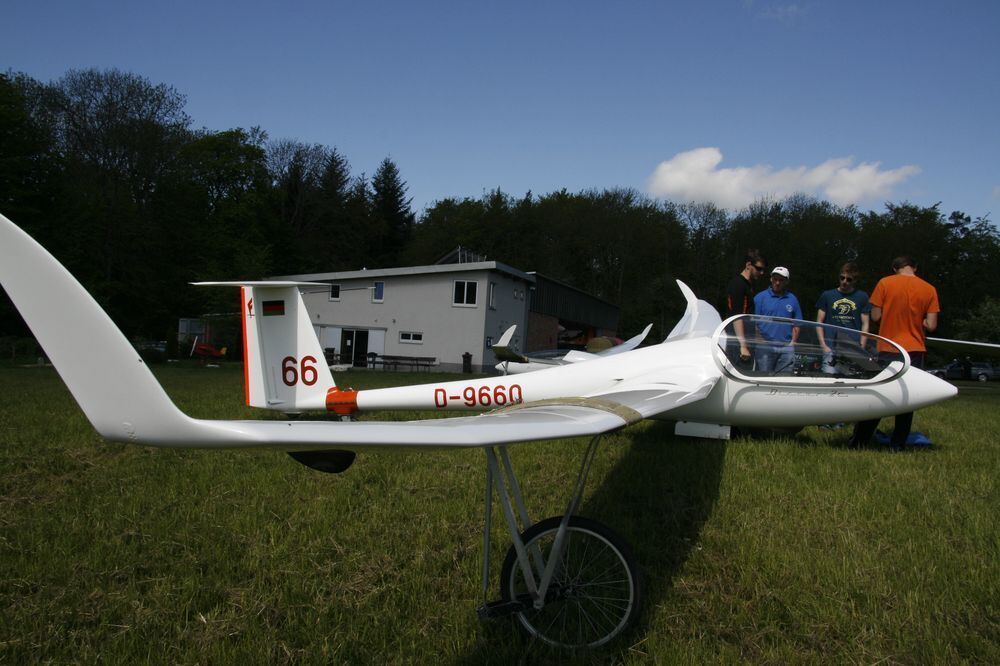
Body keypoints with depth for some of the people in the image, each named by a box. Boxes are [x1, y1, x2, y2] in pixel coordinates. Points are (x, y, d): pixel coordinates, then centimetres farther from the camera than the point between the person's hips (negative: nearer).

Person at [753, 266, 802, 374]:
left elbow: (796, 324, 14)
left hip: (786, 347, 3)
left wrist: (792, 342, 3)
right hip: (765, 346, -3)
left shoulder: (792, 299, 13)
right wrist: (761, 341, -9)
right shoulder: (760, 297, 2)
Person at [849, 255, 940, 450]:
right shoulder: (929, 289, 0)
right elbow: (931, 325, -4)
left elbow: (875, 316, -5)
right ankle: (897, 444, 11)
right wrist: (915, 321, 15)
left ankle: (858, 441, 8)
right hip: (915, 351, 1)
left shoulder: (885, 283, -4)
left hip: (887, 349, -1)